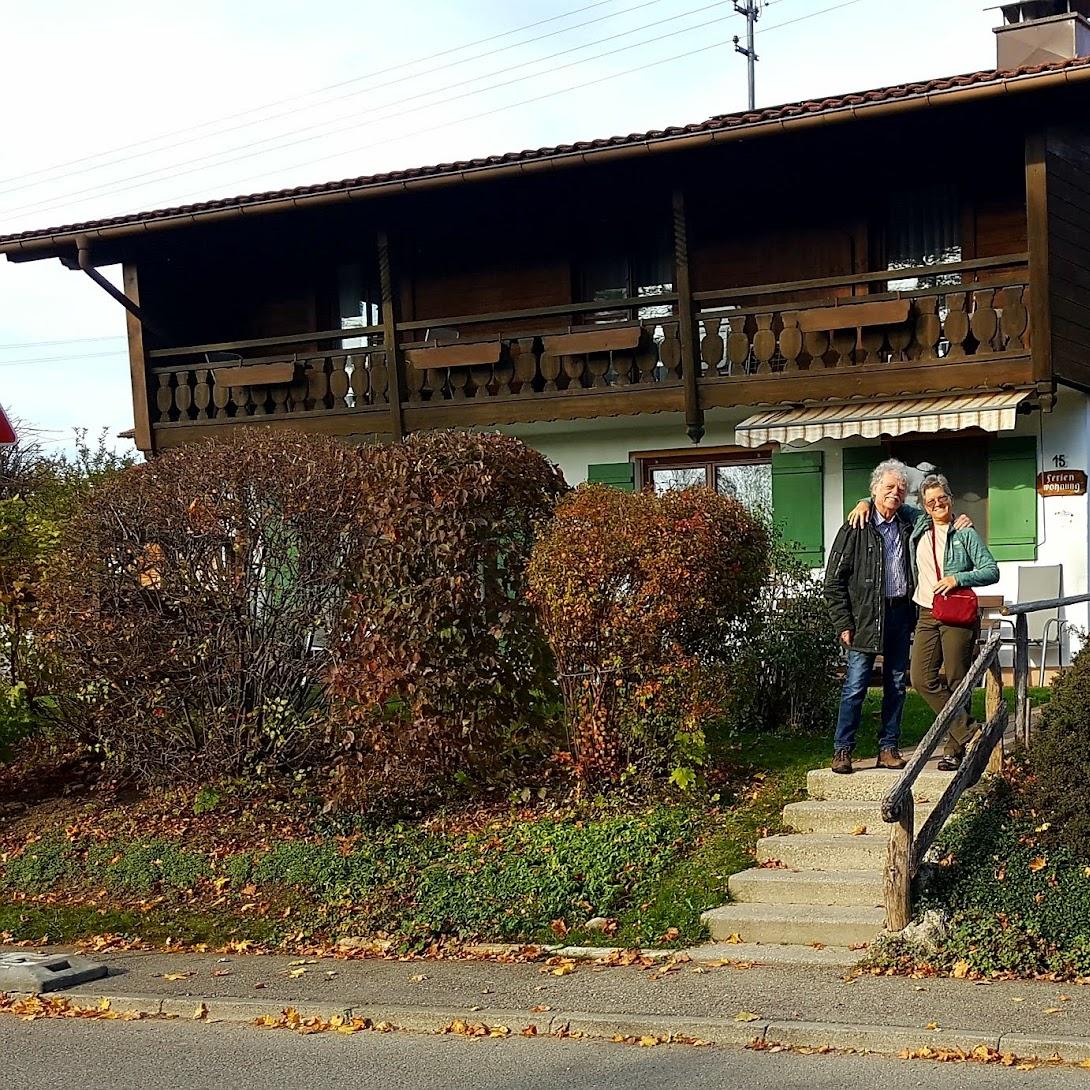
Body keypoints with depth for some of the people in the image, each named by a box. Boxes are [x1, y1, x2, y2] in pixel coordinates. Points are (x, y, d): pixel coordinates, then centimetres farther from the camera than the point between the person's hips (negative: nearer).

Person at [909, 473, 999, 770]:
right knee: (922, 679, -9)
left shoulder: (965, 534, 2)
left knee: (956, 683, -3)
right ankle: (968, 733, -2)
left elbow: (992, 571, -2)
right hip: (927, 615, 4)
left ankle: (954, 748, 5)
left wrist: (957, 579, -13)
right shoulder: (919, 528, 12)